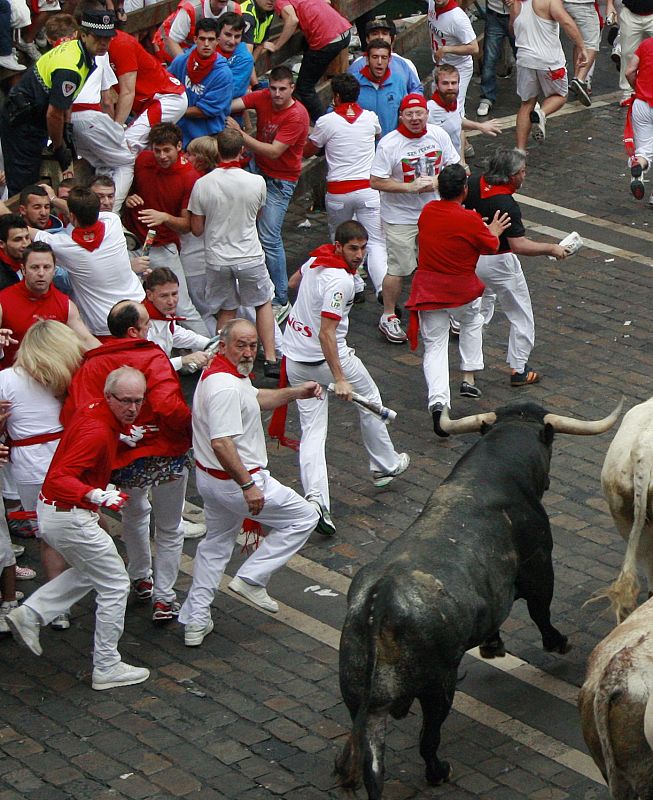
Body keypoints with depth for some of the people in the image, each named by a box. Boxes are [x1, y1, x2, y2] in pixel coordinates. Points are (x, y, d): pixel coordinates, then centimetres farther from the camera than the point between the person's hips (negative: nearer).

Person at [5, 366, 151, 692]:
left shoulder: (94, 410, 2)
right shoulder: (97, 432, -27)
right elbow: (59, 478, -34)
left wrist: (122, 437, 11)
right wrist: (96, 495, -50)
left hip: (50, 510, 10)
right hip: (69, 518, -10)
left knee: (89, 573, 29)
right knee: (115, 585, 2)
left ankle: (29, 614, 19)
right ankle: (107, 668, 8)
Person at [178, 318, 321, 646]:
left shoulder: (223, 372, 7)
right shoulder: (226, 387, -27)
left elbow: (256, 399, 26)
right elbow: (222, 443, -35)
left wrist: (295, 393, 16)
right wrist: (248, 486, -31)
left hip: (209, 477, 10)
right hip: (235, 480, -10)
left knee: (216, 543, 25)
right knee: (304, 517, 5)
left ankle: (195, 622, 27)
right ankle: (251, 579, 5)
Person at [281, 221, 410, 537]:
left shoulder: (316, 258, 0)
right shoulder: (339, 280, -25)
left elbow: (297, 279, 26)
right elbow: (326, 335, -31)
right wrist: (339, 380, -31)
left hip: (295, 358, 7)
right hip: (326, 358, -7)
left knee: (312, 430, 4)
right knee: (369, 399, 20)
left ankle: (315, 497, -12)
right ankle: (385, 466, 36)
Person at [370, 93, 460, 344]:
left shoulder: (439, 135, -3)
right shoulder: (388, 144, -17)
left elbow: (454, 167, 6)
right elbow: (376, 181, -16)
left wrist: (437, 181, -15)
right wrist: (410, 187, -23)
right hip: (400, 217, -5)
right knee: (398, 269, -1)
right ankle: (388, 317, 15)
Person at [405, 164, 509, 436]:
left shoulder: (427, 211, -3)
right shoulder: (470, 221, -16)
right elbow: (491, 248, -4)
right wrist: (492, 231, 19)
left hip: (427, 288, 2)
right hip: (461, 289, -2)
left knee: (435, 346, 3)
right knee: (472, 322, 31)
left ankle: (438, 401, -17)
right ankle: (468, 378, 28)